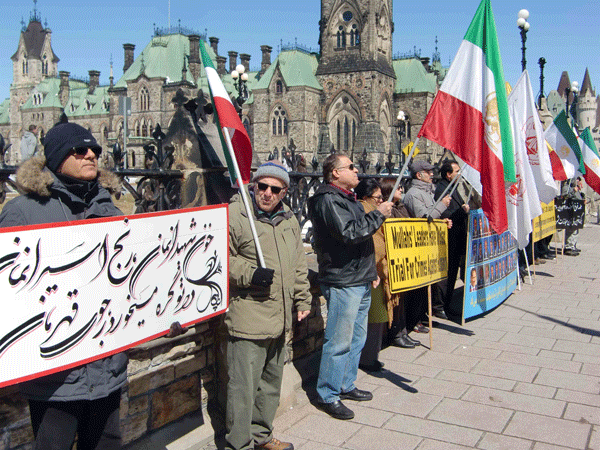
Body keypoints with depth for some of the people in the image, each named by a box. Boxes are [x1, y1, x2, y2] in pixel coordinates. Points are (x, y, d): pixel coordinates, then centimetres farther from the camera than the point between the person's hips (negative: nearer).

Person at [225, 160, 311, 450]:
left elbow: (298, 263, 21)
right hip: (247, 320, -8)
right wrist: (250, 274, -23)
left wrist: (302, 298, 19)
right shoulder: (235, 214, -10)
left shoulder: (288, 219, 13)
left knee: (271, 381, 20)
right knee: (244, 385, -4)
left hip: (279, 318, 8)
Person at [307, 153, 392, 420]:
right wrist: (379, 215, -15)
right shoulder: (328, 200, -14)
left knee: (357, 338, 17)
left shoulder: (347, 198, 19)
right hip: (342, 283, -10)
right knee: (339, 341, -5)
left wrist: (371, 272, 24)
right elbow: (349, 233, -26)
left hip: (360, 281, 10)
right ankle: (328, 396, 6)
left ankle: (345, 386, 30)